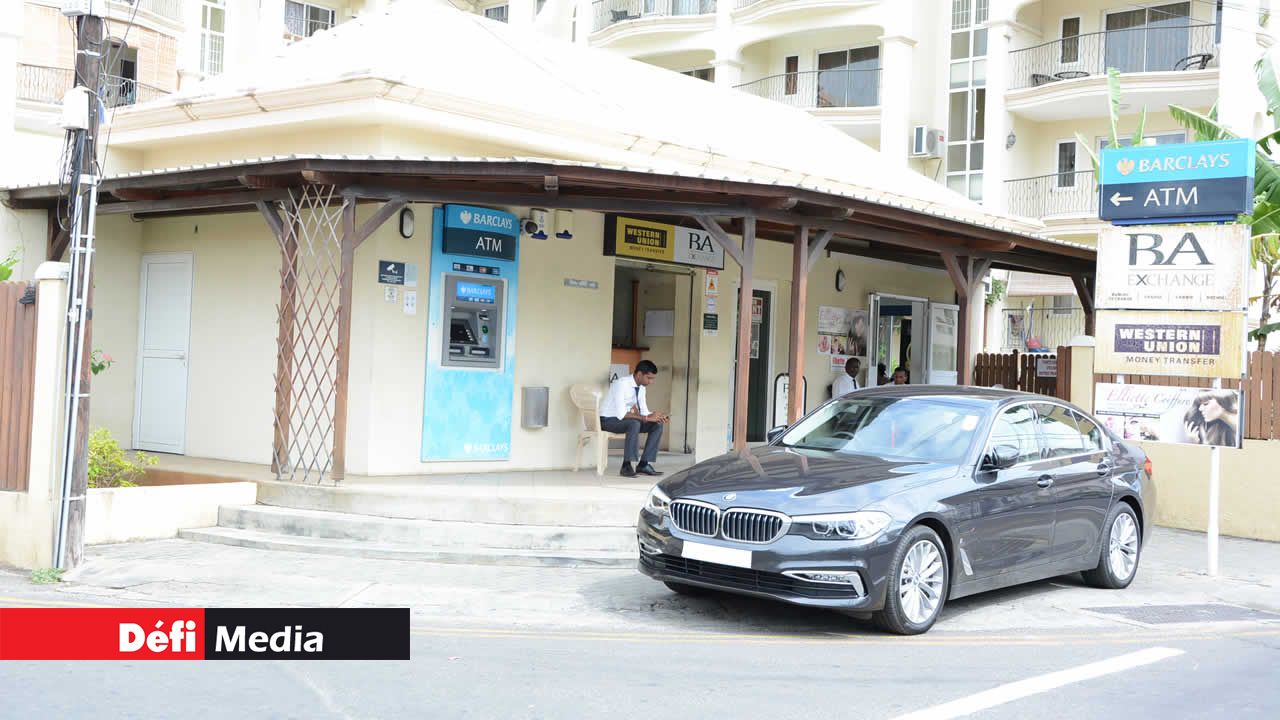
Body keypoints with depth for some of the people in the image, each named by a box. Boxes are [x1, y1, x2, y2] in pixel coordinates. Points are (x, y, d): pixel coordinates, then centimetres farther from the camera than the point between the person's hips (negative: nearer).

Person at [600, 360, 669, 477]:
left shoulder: (641, 387, 1)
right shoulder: (621, 384, -25)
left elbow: (644, 412, 5)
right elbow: (621, 414, -32)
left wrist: (657, 417, -16)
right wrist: (646, 418, -33)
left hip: (623, 419, 8)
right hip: (608, 420, -8)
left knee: (657, 425, -9)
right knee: (635, 423, -36)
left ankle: (644, 465, -10)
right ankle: (626, 465, -28)